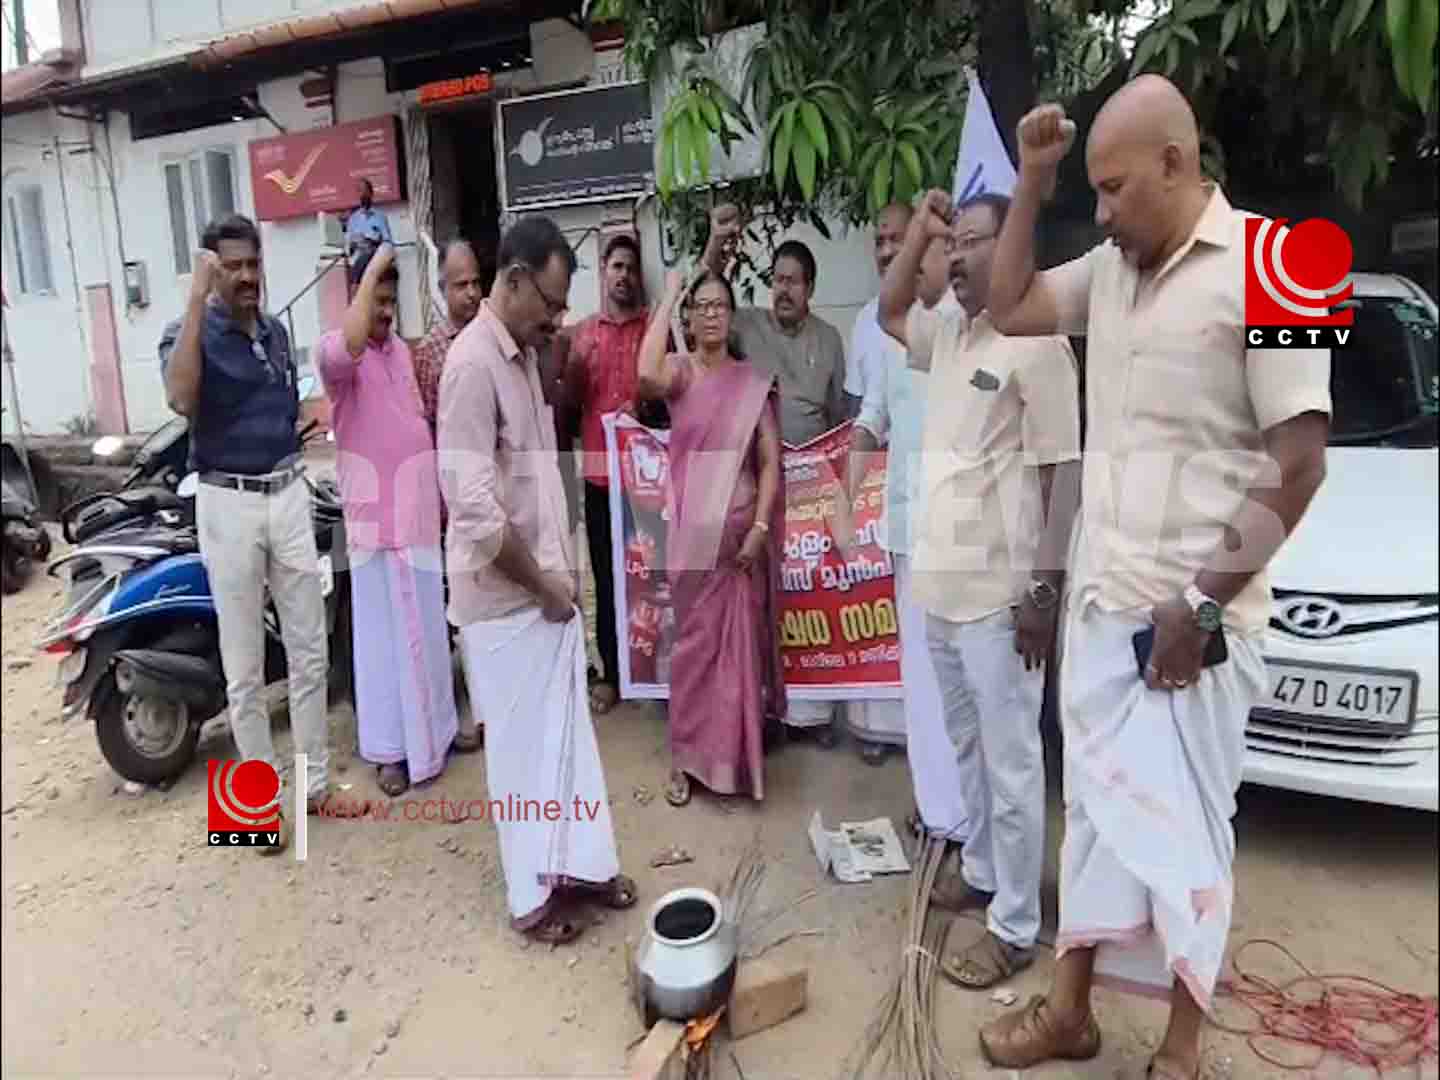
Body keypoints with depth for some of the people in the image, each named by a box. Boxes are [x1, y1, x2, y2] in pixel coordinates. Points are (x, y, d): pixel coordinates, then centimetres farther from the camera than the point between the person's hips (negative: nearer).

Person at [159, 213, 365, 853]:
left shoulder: (277, 332, 11)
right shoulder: (189, 333, -7)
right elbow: (180, 398, -30)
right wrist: (196, 298, -25)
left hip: (288, 495, 5)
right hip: (228, 505, -5)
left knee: (309, 651, 8)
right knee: (245, 666, 3)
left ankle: (314, 785, 21)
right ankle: (263, 797, 18)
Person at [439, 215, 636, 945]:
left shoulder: (523, 355, 10)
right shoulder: (473, 363, -19)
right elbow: (475, 508, -25)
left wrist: (558, 574, 10)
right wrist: (543, 585, -15)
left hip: (547, 588, 8)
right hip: (505, 599, -8)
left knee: (569, 730, 17)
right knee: (523, 744, 6)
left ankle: (582, 862, 34)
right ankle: (533, 894, 25)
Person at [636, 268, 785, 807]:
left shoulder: (754, 381, 3)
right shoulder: (680, 372, -1)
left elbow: (770, 462, 0)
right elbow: (646, 376, -26)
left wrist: (760, 528, -11)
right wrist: (668, 296, -16)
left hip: (741, 531, 1)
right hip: (693, 531, -1)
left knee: (739, 643, 9)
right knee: (694, 641, 8)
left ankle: (734, 755, 25)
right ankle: (686, 755, 22)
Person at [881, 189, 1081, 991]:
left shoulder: (1036, 345, -13)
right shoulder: (952, 335, 12)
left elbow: (1059, 475, -16)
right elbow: (890, 314, 29)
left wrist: (1045, 590, -18)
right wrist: (919, 230, 14)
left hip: (997, 593, -9)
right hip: (940, 584, 9)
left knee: (1010, 762, 3)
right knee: (968, 749, 21)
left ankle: (1015, 928, 16)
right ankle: (982, 872, 38)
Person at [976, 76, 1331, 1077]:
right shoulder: (1112, 270, 8)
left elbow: (1299, 465, -14)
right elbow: (1009, 307, 20)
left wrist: (1203, 605, -15)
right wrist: (1033, 183, 10)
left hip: (1190, 621, -6)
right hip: (1099, 606, 7)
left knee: (1181, 829, 7)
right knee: (1095, 812, 16)